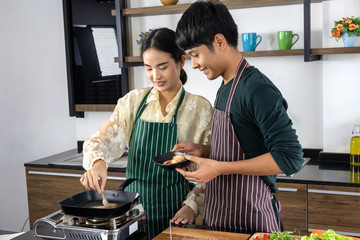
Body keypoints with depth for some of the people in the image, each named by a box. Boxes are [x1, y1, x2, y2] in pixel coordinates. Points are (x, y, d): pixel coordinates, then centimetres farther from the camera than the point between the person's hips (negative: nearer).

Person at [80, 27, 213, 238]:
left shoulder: (200, 109, -6)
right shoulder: (133, 102, 1)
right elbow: (101, 140, -4)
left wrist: (192, 205, -14)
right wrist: (97, 162, -25)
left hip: (173, 213, -2)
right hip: (134, 207, 2)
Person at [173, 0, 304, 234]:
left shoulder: (258, 90, -19)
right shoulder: (225, 88, 9)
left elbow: (289, 158, -23)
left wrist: (219, 168, -23)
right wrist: (203, 151, 1)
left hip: (250, 220, -8)